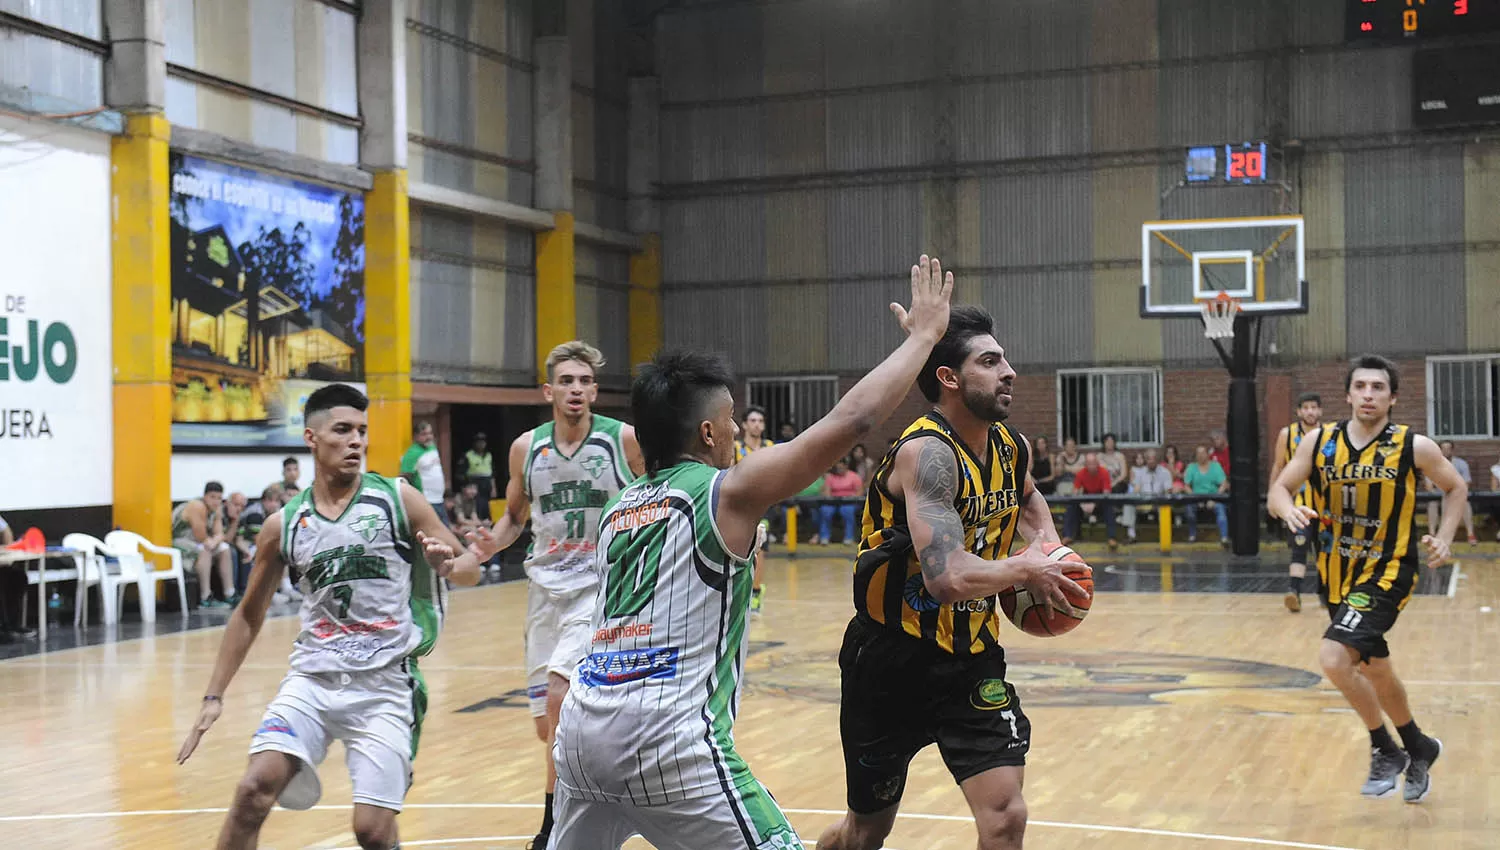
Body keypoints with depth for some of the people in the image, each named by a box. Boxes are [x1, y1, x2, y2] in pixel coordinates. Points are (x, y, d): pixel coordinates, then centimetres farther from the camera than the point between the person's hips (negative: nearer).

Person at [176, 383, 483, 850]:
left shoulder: (397, 498, -1)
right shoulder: (283, 525, 6)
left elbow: (470, 567, 2)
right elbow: (249, 614, 17)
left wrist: (448, 566, -22)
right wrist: (214, 696, 12)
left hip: (385, 684, -2)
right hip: (313, 677, 2)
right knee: (254, 789, -18)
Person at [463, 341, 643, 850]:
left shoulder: (625, 440, -8)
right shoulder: (526, 447, 2)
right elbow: (515, 514, 16)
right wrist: (493, 543, -4)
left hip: (603, 584, -5)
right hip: (546, 587, 5)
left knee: (560, 698, -22)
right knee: (546, 725, 10)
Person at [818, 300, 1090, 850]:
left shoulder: (1012, 447, 1)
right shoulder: (925, 453, -24)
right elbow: (949, 578, -37)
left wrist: (1045, 540, 7)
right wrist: (1025, 569, -20)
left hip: (971, 654, 6)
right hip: (893, 657, -5)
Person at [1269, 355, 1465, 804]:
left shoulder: (1414, 446, -10)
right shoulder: (1320, 441, -3)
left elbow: (1456, 488, 6)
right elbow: (1278, 491, 0)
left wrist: (1444, 538, -7)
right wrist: (1290, 510, -22)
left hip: (1387, 573, -5)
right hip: (1338, 575, 5)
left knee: (1334, 657, -23)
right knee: (1375, 669, 20)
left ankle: (1386, 751, 0)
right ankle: (1418, 749, 46)